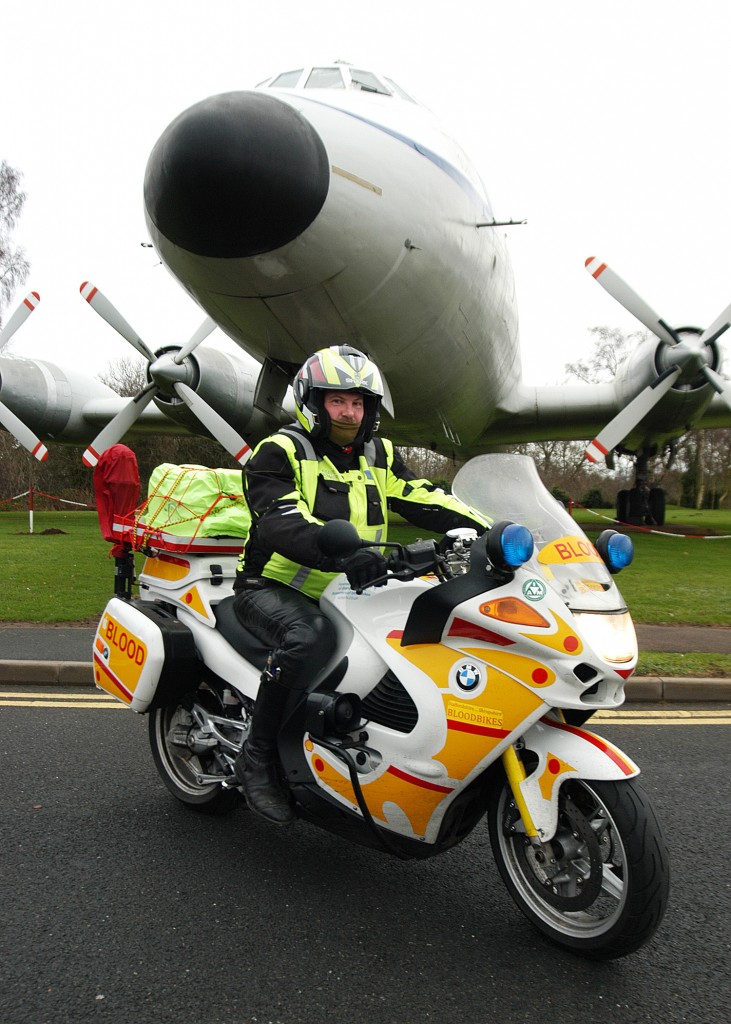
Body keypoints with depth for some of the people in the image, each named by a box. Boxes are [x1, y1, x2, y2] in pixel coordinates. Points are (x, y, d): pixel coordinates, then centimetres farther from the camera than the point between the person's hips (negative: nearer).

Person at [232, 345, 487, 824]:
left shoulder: (379, 457, 10)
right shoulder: (280, 453, -9)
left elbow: (428, 502, -1)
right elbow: (283, 523, -28)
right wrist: (344, 553, -46)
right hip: (274, 588, -6)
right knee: (310, 637, -36)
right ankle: (258, 757, -17)